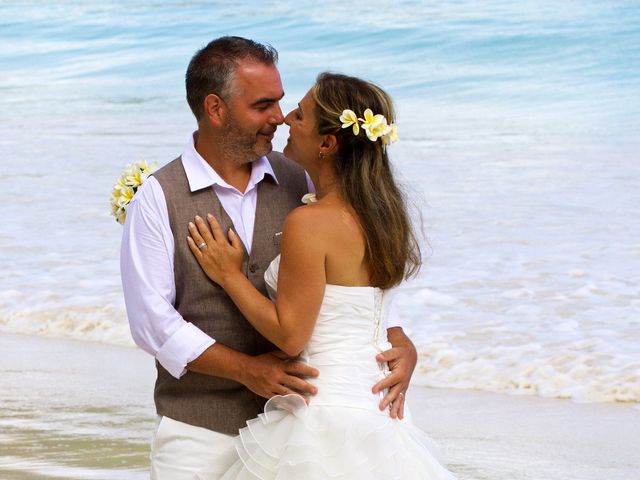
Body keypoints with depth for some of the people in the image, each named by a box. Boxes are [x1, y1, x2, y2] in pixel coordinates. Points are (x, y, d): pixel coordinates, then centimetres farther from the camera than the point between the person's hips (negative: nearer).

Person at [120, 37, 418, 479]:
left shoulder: (296, 183, 6)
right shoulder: (158, 198, -5)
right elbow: (152, 320, -10)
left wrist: (400, 342, -8)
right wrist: (245, 369, -18)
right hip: (199, 431, -3)